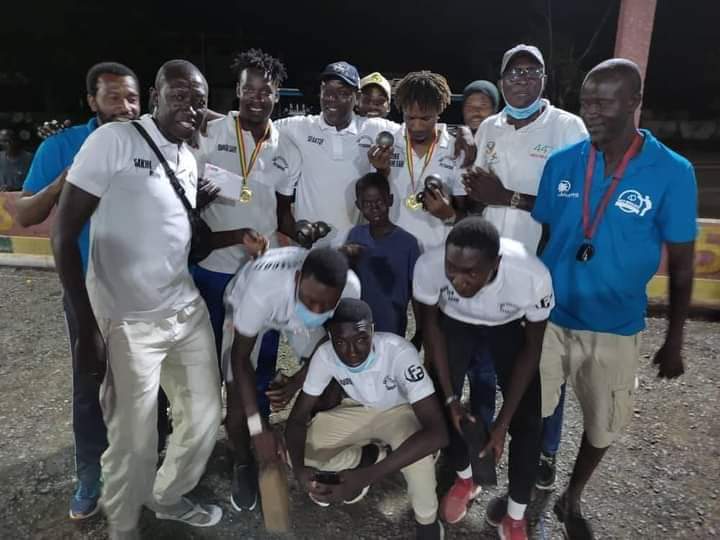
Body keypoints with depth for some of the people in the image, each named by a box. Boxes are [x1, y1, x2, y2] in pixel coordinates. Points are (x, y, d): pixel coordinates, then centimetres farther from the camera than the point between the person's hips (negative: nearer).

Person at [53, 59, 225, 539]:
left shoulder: (192, 159, 10)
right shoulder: (113, 140, -11)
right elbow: (65, 236, -12)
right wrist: (87, 330, -14)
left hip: (188, 310, 7)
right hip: (128, 322, -6)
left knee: (206, 417, 15)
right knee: (134, 442, 6)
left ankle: (168, 497, 44)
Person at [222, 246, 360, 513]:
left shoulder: (350, 288, -35)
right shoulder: (264, 285, -45)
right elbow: (240, 355, -31)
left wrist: (297, 381, -21)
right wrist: (258, 427, -34)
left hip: (295, 310, 3)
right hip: (246, 305, -2)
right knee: (238, 399, -9)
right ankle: (243, 464, 23)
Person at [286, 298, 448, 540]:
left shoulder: (399, 352, -38)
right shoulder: (325, 355, -26)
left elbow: (437, 432, -43)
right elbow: (297, 419, -15)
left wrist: (366, 476, -48)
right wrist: (299, 468, -36)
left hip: (400, 411, -3)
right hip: (359, 411, 4)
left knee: (418, 453, -37)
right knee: (297, 451, -14)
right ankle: (367, 457, 10)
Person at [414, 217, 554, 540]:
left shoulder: (533, 276, -39)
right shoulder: (428, 266, -36)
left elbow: (532, 347, -20)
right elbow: (431, 324, -15)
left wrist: (503, 422, -19)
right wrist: (450, 398, -14)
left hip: (510, 328, -1)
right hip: (454, 323, 1)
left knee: (527, 421, -6)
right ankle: (465, 479, 27)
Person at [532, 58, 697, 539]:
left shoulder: (673, 173, -11)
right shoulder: (562, 163, -5)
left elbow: (681, 266, -3)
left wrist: (674, 342, 1)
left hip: (616, 329, 0)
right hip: (549, 317, 1)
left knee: (603, 427, 18)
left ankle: (572, 500, 46)